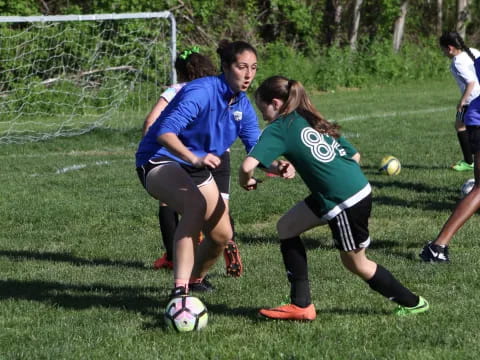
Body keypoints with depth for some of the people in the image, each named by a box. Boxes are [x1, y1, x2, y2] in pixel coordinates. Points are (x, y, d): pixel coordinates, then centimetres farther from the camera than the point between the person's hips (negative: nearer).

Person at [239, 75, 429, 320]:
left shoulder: (279, 129, -9)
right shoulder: (313, 121, 14)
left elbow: (248, 165, -23)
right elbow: (354, 156, 15)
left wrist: (245, 181, -2)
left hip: (346, 203, -9)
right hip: (358, 187, 9)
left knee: (355, 262, 13)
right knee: (287, 227, 14)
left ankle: (413, 303, 29)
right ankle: (301, 305, 14)